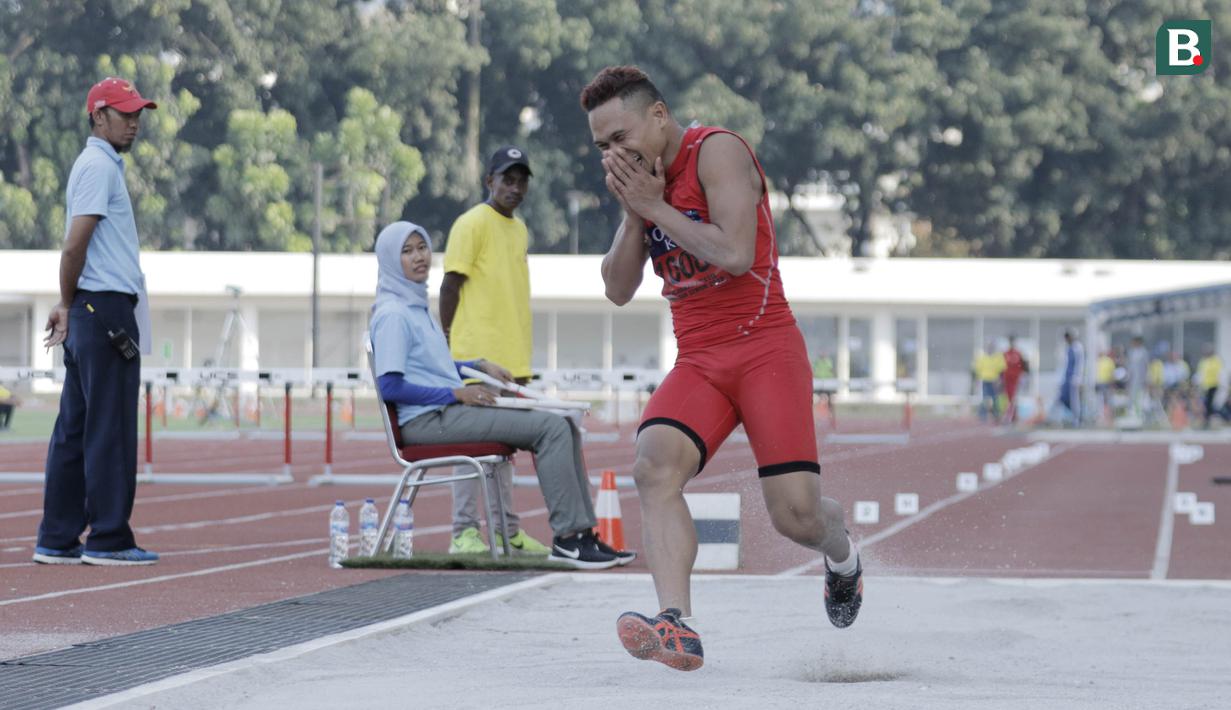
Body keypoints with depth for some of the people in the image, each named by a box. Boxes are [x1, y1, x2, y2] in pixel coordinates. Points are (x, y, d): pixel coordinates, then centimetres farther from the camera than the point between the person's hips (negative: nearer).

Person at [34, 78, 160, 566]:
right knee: (110, 428, -7)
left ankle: (58, 540, 11)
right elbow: (75, 245, -17)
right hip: (107, 307, -10)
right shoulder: (99, 166, -10)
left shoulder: (100, 165, 21)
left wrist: (68, 306, 10)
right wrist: (69, 306, -7)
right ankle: (108, 539, -5)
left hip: (88, 313, 10)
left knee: (76, 429, 9)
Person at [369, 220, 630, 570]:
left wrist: (480, 367, 17)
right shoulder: (393, 315, -11)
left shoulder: (416, 305, 19)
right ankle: (567, 538, -17)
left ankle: (581, 532, 4)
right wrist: (456, 393, -17)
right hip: (427, 420, -10)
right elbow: (390, 386, -19)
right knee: (552, 428, -18)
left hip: (447, 410, 10)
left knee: (562, 426, 4)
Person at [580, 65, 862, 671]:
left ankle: (841, 552, 27)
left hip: (765, 346, -6)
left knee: (796, 514, -11)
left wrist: (656, 207, -15)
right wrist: (633, 212, -3)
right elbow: (618, 290, 11)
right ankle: (677, 628, -37)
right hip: (697, 360, 6)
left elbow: (736, 253, -22)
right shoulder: (642, 178, 14)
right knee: (655, 467, -25)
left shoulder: (717, 151, -9)